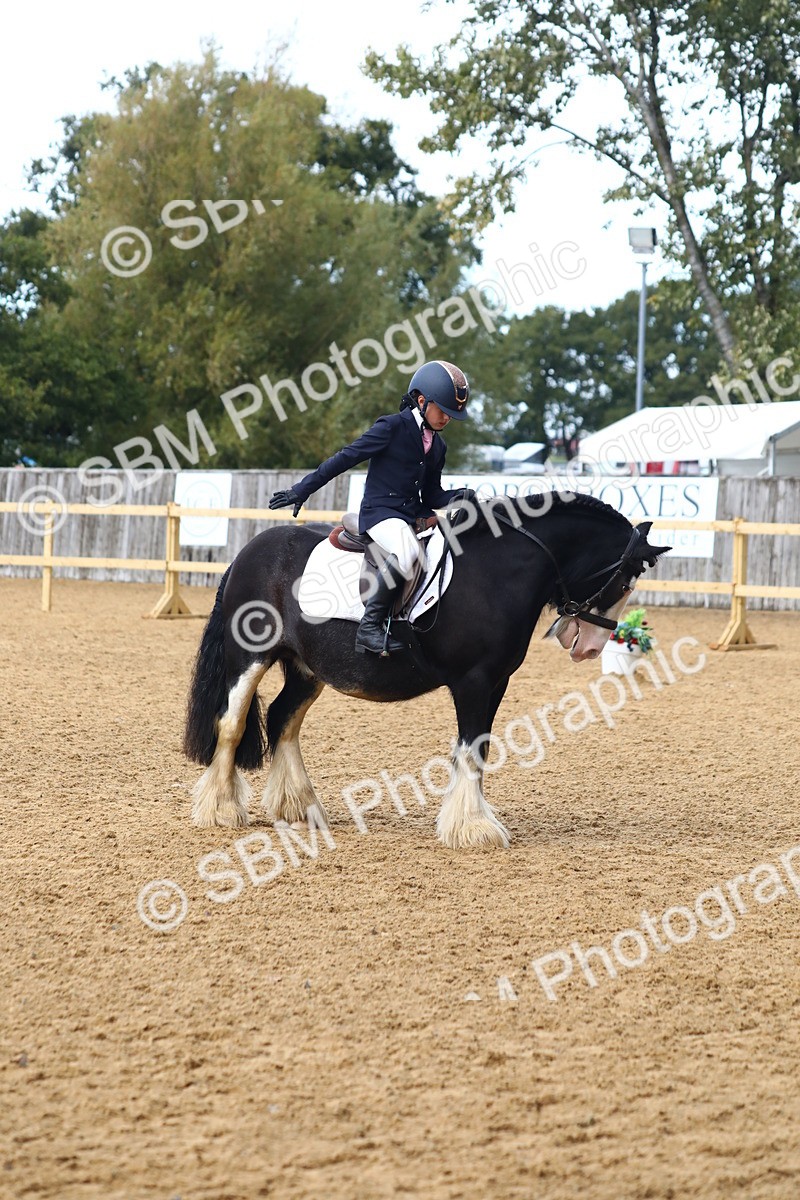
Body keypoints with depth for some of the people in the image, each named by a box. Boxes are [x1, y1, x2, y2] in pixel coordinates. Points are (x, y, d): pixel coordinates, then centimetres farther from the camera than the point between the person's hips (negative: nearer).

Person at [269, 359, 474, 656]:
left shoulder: (437, 447, 17)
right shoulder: (393, 427, -5)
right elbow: (346, 458, -6)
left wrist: (459, 497, -2)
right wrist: (302, 490, -7)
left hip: (412, 518, 8)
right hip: (380, 513, -8)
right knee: (407, 552, -38)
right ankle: (370, 626, -31)